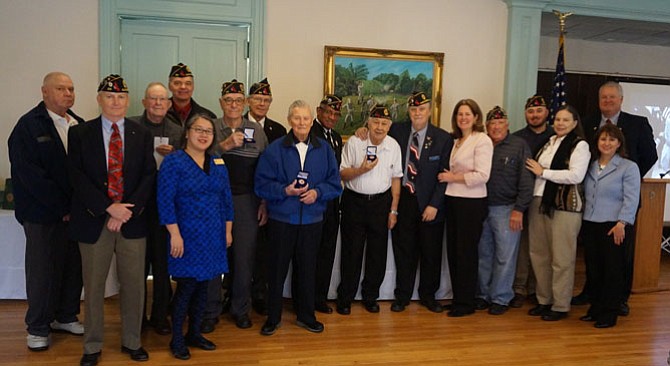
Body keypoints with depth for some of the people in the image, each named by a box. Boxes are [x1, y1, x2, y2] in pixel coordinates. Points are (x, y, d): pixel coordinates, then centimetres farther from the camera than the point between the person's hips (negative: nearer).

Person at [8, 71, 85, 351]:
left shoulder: (79, 125, 10)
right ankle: (38, 328, 23)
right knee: (42, 271, 6)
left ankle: (66, 317, 30)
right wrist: (63, 207, -15)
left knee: (74, 266, 11)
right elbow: (29, 173, -13)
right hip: (43, 214, -5)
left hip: (76, 211, 5)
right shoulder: (28, 126, -6)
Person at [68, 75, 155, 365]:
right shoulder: (79, 133, 3)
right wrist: (109, 208, -15)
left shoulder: (142, 134, 6)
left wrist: (128, 210, -11)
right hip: (93, 221, -1)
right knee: (93, 286, 9)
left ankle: (132, 341, 25)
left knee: (134, 284, 7)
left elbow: (149, 175, 0)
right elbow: (77, 177, -5)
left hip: (132, 220, 1)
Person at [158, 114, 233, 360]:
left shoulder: (218, 164, 8)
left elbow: (226, 199, 12)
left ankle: (194, 334, 27)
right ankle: (176, 339, 16)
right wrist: (175, 234, -17)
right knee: (186, 287, -2)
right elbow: (165, 200, -13)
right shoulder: (173, 161, -8)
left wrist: (228, 230, 10)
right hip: (187, 236, -5)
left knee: (203, 286, 11)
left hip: (213, 237, 5)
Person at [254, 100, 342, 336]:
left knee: (307, 269, 11)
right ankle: (273, 317, 23)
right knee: (277, 269, 7)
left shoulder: (324, 149, 5)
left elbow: (335, 184, 5)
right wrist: (285, 191, -19)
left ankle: (306, 316, 28)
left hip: (312, 220, 2)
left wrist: (317, 192, -14)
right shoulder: (275, 149, -2)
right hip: (281, 219, -1)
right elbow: (262, 184, -5)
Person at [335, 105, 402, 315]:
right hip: (354, 201, -2)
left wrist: (393, 210, 3)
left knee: (377, 253, 8)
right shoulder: (354, 142, -6)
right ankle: (345, 297, 19)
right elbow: (342, 173, -3)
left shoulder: (394, 146, 2)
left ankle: (370, 296, 26)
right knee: (351, 252, 5)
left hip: (381, 202, 2)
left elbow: (396, 178, 6)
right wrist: (361, 170, -22)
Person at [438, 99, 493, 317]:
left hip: (472, 203, -7)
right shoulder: (456, 141, 13)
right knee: (453, 250, 11)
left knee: (466, 252, 1)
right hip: (453, 200, 7)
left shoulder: (482, 140, -9)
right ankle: (457, 298, 24)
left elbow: (482, 175, -17)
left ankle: (466, 302, 15)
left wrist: (453, 178, -11)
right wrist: (448, 177, -1)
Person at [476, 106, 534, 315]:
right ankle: (483, 295, 23)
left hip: (506, 209, -3)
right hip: (481, 208, 3)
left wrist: (519, 209, -10)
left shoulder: (519, 145, -1)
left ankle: (500, 298, 14)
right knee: (483, 255, 10)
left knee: (504, 257, 1)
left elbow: (526, 180, -5)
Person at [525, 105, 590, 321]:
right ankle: (544, 300, 24)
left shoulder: (579, 145, -3)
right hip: (540, 202, 6)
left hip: (565, 206, -6)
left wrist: (543, 172, -10)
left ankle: (560, 306, 13)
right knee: (539, 254, 10)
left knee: (561, 258, 1)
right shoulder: (548, 143, 16)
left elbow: (576, 175, -15)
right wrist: (533, 170, 1)